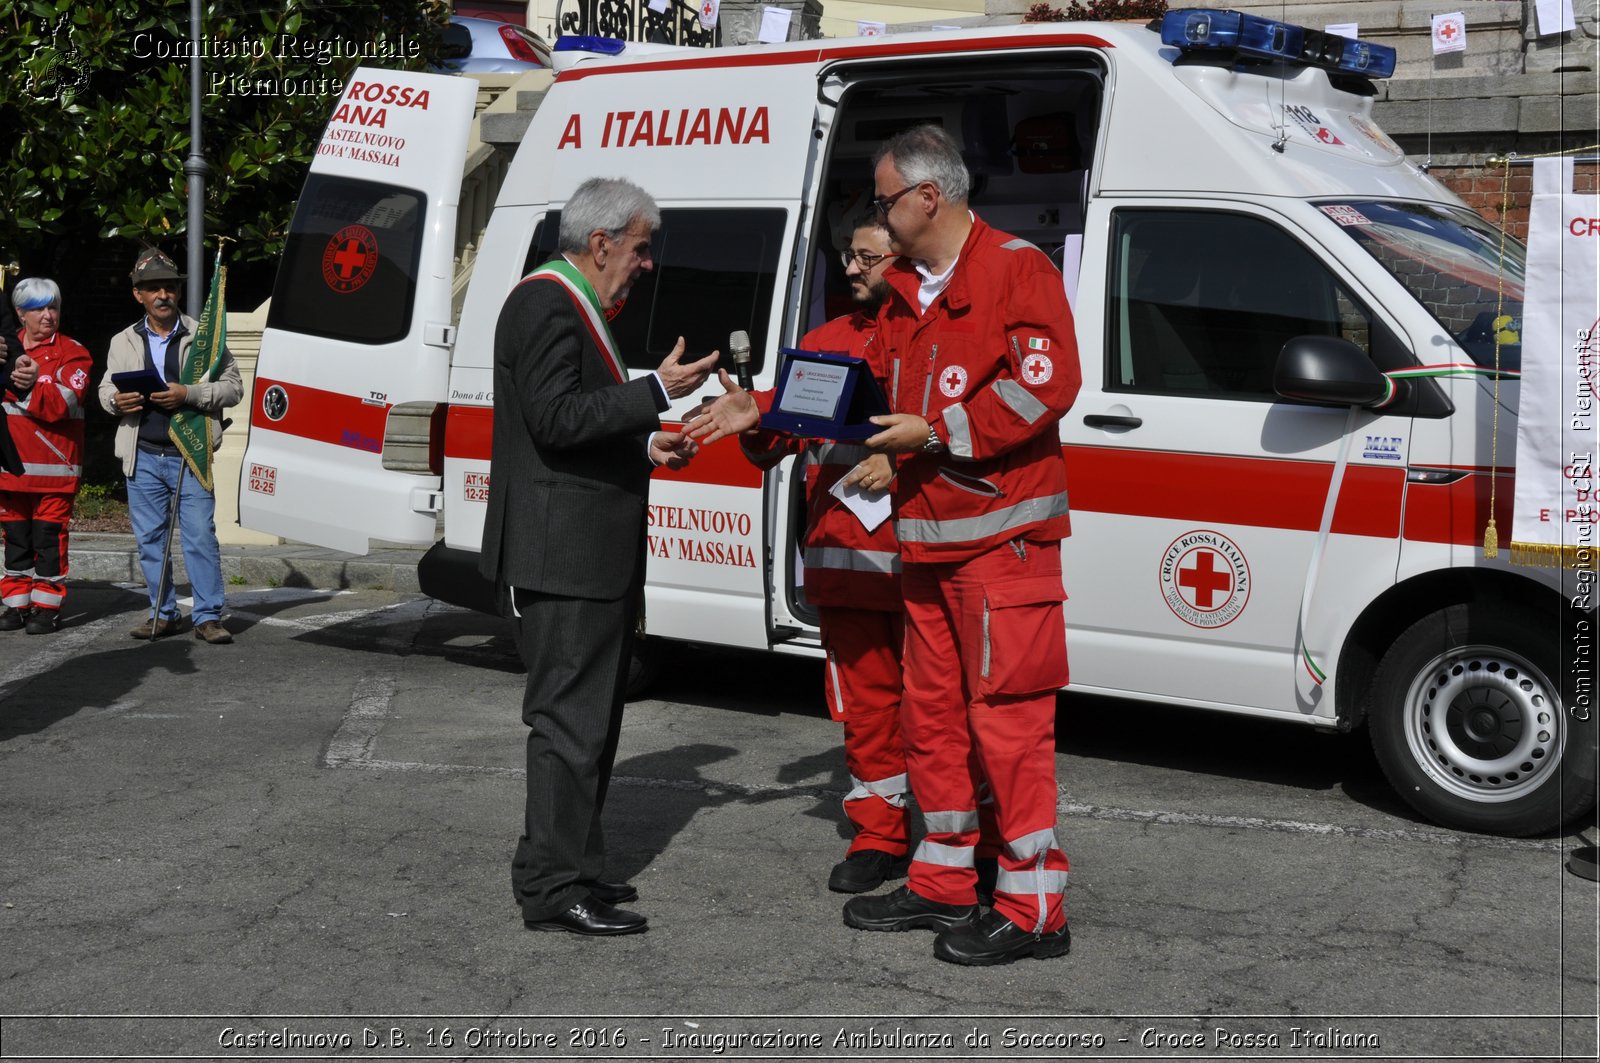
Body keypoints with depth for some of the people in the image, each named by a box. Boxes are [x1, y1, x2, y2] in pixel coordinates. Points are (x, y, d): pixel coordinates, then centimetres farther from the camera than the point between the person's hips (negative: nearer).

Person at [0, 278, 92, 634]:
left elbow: (62, 405, -12)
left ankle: (47, 607, 4)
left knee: (50, 537, -3)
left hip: (54, 465, -4)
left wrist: (34, 382, -25)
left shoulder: (73, 354, 0)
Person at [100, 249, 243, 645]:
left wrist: (188, 394, -15)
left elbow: (233, 386, 1)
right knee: (150, 538, 7)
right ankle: (163, 614, 17)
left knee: (201, 535, -6)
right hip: (143, 456, 3)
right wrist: (116, 400, -5)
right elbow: (105, 388, 20)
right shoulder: (123, 342, 13)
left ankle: (207, 616, -1)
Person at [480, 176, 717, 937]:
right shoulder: (546, 303, -13)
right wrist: (657, 392, -20)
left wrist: (645, 447, 14)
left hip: (590, 557, 11)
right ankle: (554, 890, -1)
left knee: (587, 715, 16)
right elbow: (556, 419, -22)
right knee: (571, 718, -7)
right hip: (563, 556, -11)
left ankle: (565, 868, 25)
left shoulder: (572, 305, 20)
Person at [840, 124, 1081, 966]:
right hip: (925, 535, 9)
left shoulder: (1016, 270, -8)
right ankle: (944, 883, 25)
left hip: (1000, 533, -9)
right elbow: (890, 396, 29)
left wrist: (936, 432, -18)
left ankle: (1032, 908, -1)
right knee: (932, 710, 13)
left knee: (1007, 716, -8)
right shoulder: (906, 293, 19)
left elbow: (1046, 387, -19)